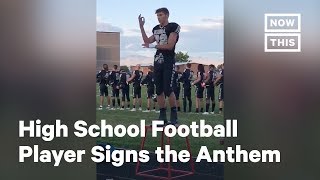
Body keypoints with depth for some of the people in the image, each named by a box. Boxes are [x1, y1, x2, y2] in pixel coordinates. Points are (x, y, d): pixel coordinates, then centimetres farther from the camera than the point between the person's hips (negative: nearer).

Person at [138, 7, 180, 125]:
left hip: (168, 62, -7)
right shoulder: (156, 29, 14)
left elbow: (170, 46, -15)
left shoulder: (173, 27, -8)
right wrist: (141, 27, 12)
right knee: (159, 90, 6)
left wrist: (153, 46, -15)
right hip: (158, 61, 7)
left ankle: (174, 116, -2)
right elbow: (147, 42, 17)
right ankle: (162, 116, 13)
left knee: (168, 89, -13)